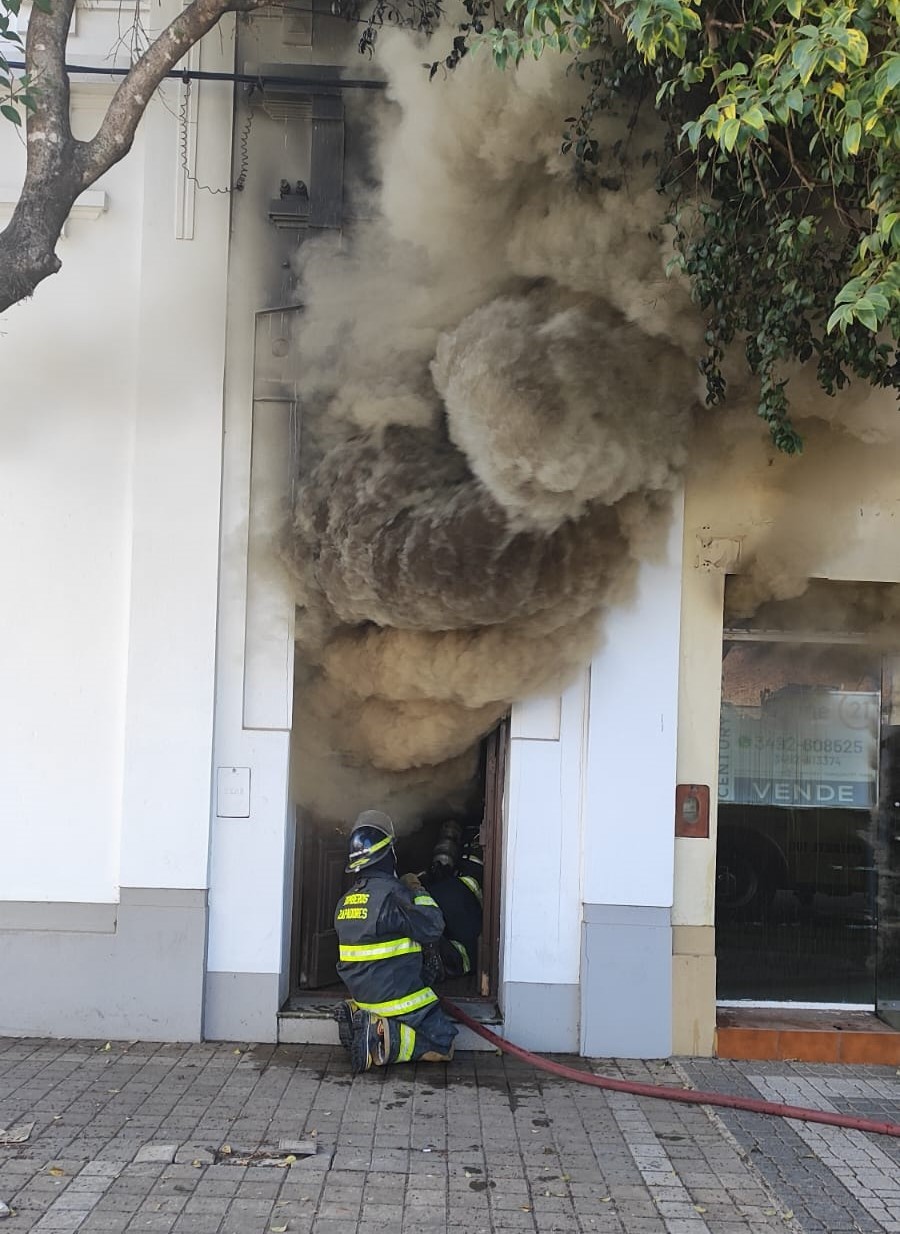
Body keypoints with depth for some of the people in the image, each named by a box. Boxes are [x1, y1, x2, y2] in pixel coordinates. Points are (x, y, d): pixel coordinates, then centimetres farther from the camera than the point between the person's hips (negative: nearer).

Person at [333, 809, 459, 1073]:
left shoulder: (345, 900, 7)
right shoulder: (392, 893, -18)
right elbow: (433, 928, -13)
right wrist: (417, 891, -1)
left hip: (361, 993, 8)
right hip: (396, 996, -8)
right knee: (443, 1045, 0)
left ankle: (362, 1020, 2)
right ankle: (384, 1040, -17)